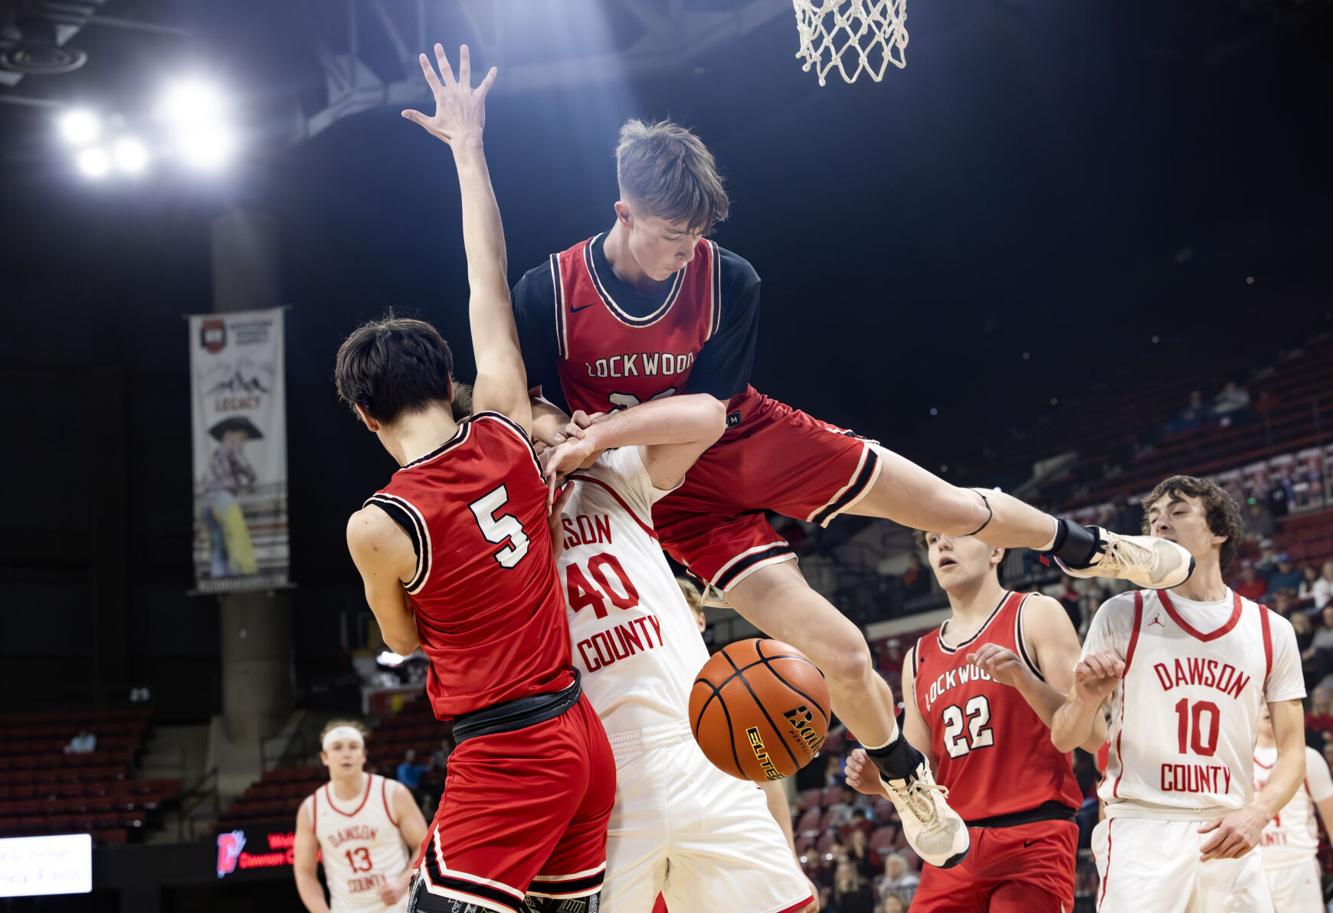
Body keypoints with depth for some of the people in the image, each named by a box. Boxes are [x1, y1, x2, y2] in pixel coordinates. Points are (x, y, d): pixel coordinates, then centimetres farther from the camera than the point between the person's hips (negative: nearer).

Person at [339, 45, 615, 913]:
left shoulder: (378, 527, -12)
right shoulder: (508, 433, 0)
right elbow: (490, 283, 11)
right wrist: (468, 145, 19)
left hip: (505, 755, -7)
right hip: (583, 734, 7)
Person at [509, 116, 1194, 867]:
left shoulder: (728, 281, -18)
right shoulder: (547, 295, -21)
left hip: (752, 443, 2)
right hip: (682, 496, -2)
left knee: (960, 509, 5)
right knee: (841, 654, -10)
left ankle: (1087, 549, 38)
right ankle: (909, 782, 21)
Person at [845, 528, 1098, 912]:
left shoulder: (1035, 615, 2)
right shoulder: (919, 658, 18)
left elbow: (1092, 736, -7)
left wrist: (1024, 678, -22)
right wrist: (880, 780, -5)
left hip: (1032, 838, -5)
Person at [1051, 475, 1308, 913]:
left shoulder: (1272, 630, 8)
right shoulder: (1121, 614, 3)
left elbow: (1292, 751, 8)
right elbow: (1063, 740, 4)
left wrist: (1256, 813, -12)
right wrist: (1087, 699, -19)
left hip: (1228, 838, 2)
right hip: (1141, 830, -2)